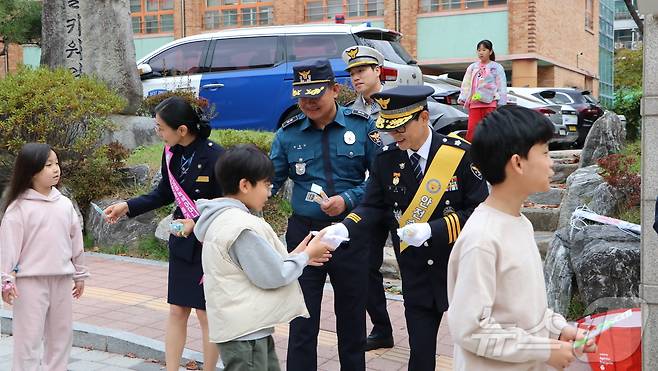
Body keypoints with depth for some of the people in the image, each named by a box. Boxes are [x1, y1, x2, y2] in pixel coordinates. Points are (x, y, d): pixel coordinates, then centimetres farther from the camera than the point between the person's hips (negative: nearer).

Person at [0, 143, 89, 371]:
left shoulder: (64, 204, 7)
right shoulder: (18, 207, -8)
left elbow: (75, 240, 14)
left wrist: (79, 274, 17)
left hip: (62, 279, 6)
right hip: (31, 281, -5)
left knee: (61, 334, 13)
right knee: (29, 337, -1)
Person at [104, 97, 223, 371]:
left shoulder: (214, 156, -21)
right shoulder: (171, 153, 0)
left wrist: (197, 223, -26)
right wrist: (128, 207, 7)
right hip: (182, 241, 6)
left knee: (206, 313, 3)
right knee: (177, 311, 10)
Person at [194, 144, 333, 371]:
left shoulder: (222, 219, 9)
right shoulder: (242, 227, -23)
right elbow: (273, 276, -19)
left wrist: (294, 257, 11)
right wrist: (305, 256, -5)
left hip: (248, 327, 10)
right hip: (244, 332, -10)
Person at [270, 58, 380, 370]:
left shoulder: (362, 125, -4)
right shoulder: (288, 133, -1)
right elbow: (271, 181, 1)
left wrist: (348, 199, -17)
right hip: (304, 232, 1)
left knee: (352, 316, 13)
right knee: (302, 321, 4)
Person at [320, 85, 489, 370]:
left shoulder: (461, 154, -15)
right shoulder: (386, 160, -3)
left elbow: (479, 210, -14)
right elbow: (373, 206, 0)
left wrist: (431, 230, -24)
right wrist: (344, 229, -19)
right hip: (416, 275, 3)